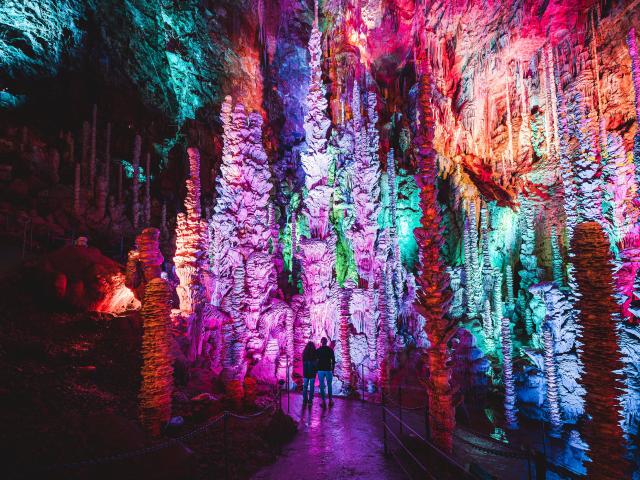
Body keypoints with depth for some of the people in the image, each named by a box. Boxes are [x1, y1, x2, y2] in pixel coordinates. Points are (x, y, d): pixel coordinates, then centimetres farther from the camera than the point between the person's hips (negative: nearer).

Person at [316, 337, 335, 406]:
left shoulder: (317, 350, -1)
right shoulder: (330, 349, -2)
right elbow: (333, 361, -2)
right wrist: (333, 370, 6)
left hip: (320, 370, 0)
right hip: (328, 370, 0)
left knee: (322, 386, 5)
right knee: (329, 386, 12)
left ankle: (323, 401, 3)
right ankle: (330, 401, 12)